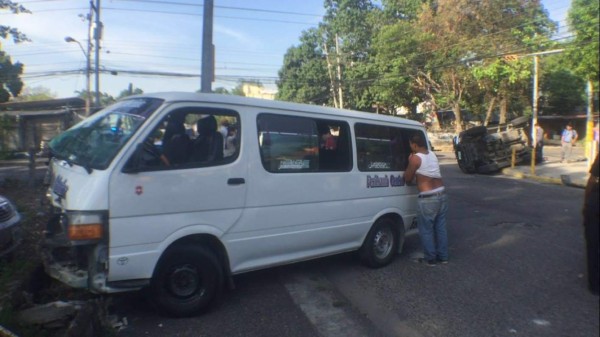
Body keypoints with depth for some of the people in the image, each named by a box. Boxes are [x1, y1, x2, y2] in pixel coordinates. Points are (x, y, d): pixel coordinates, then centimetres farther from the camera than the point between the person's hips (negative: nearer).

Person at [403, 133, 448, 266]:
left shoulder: (415, 158, -11)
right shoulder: (432, 155, 11)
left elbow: (407, 178, -3)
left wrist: (409, 163, 6)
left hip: (428, 198, -8)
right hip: (441, 194, 8)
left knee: (426, 230, 6)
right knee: (440, 227, 16)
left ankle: (430, 259, 13)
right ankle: (443, 256, 25)